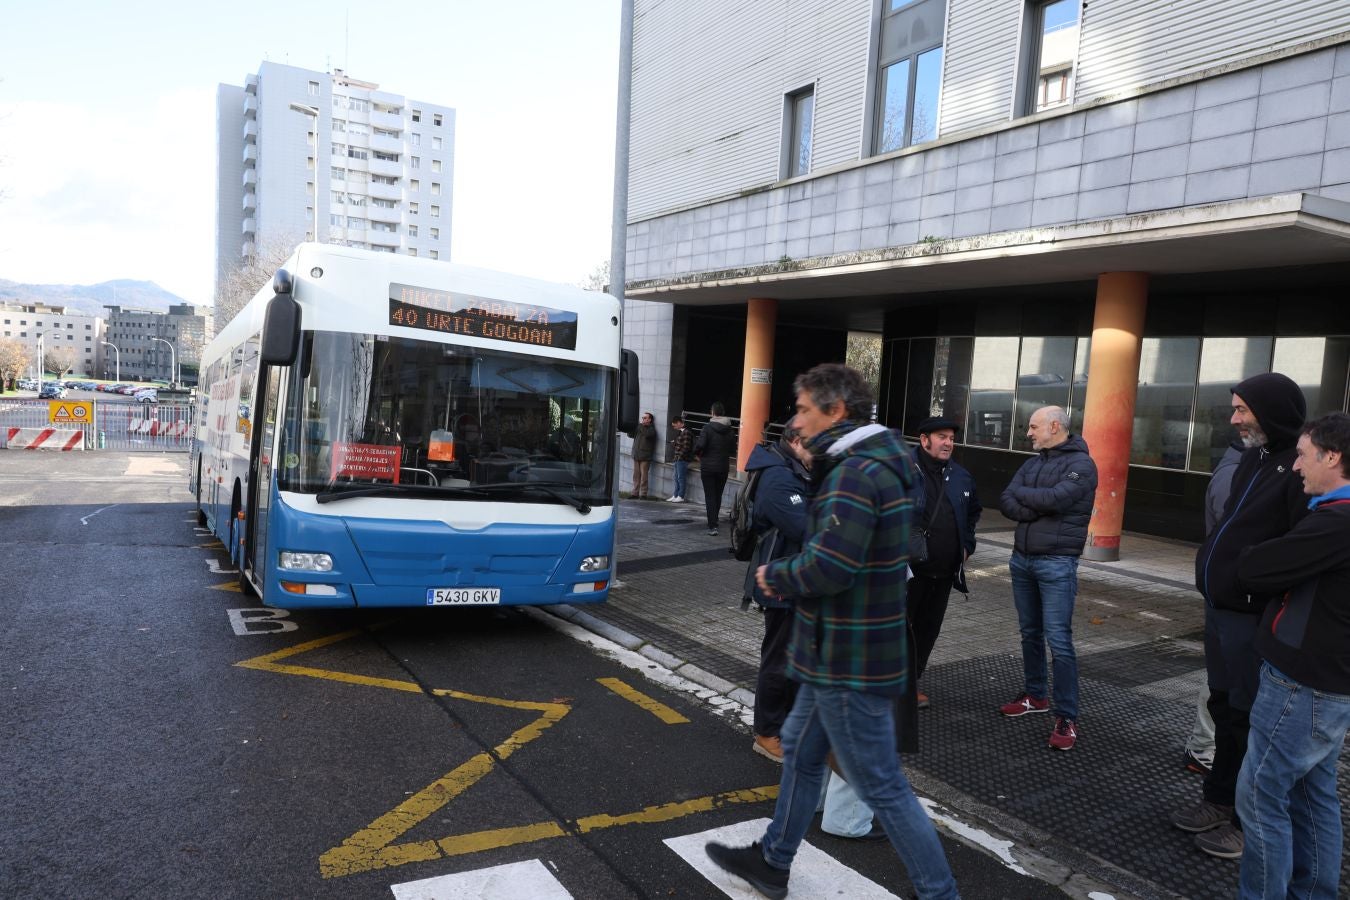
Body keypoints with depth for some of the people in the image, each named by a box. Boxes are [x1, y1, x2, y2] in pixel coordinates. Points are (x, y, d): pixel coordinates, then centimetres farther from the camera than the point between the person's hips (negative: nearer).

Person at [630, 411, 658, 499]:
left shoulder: (651, 429, -2)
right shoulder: (639, 427, 17)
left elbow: (647, 434, -23)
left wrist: (640, 426, -11)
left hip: (645, 457, -6)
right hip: (636, 456, 6)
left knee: (643, 476, -7)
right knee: (636, 475, 5)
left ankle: (643, 494, -4)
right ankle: (635, 493, 9)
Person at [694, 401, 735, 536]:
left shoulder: (707, 428, -13)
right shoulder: (729, 430, 1)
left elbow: (700, 445, -20)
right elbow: (733, 448, 4)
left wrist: (697, 453, 0)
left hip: (708, 467, -4)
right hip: (723, 467, 4)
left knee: (710, 496, -1)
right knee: (718, 496, 16)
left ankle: (712, 526, -7)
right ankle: (714, 522, 25)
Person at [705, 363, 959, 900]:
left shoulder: (855, 473, -23)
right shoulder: (881, 464, 10)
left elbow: (826, 568, -30)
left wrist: (775, 577, -10)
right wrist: (789, 574, 1)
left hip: (849, 664, -11)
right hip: (838, 653, 11)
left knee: (882, 787, 2)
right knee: (801, 750, 22)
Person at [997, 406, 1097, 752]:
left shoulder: (1081, 463, -8)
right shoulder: (1033, 463, 12)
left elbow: (1057, 499, -23)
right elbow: (1006, 501, 1)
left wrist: (1022, 494, -6)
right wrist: (1040, 509, -16)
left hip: (1057, 563, -7)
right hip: (1022, 558, 7)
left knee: (1058, 640, -8)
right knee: (1030, 632, 16)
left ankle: (1066, 718, -1)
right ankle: (1034, 695, 30)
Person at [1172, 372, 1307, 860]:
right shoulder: (1253, 459, 12)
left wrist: (1268, 603, -23)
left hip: (1256, 617, -9)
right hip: (1222, 607, 9)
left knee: (1253, 720, 4)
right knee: (1225, 708, 19)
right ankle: (1220, 800, 35)